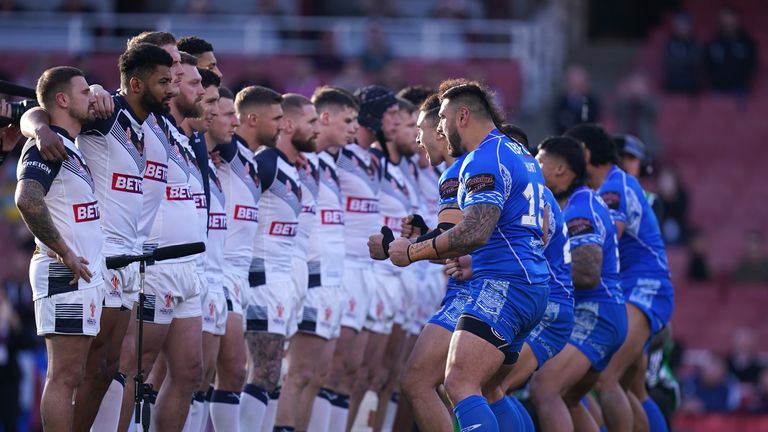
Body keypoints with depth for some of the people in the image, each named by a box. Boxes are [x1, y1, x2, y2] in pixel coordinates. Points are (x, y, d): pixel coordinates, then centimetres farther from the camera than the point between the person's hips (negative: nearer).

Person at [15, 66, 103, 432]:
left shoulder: (73, 148, 18)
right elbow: (27, 200, -26)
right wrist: (65, 254, -20)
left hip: (86, 275, 10)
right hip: (65, 277, -10)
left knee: (70, 376, 11)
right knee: (64, 377, -10)